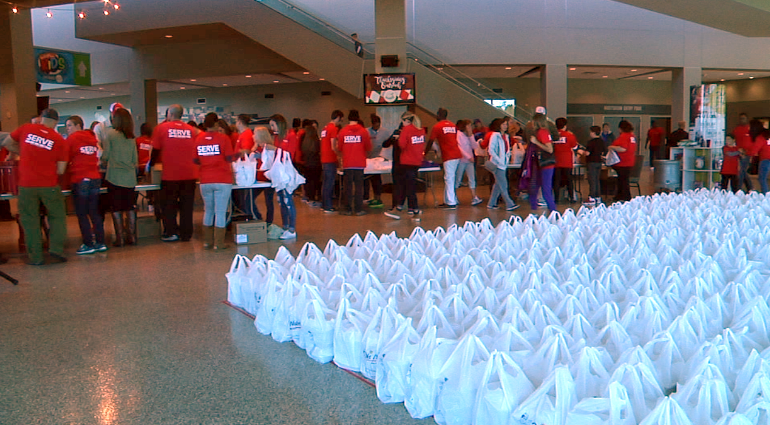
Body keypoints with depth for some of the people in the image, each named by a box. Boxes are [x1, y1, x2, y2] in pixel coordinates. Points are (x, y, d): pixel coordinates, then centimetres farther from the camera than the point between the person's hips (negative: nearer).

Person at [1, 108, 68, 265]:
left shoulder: (26, 129, 0)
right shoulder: (60, 140, -3)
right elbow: (60, 171, -4)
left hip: (26, 185, 1)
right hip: (49, 185, -1)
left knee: (29, 220, 9)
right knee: (57, 217, 14)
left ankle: (35, 257, 12)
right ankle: (56, 251, 3)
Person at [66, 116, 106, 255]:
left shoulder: (72, 138, -5)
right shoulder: (92, 138, 10)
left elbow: (66, 158, -1)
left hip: (80, 180, -6)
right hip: (95, 178, 6)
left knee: (82, 214, 1)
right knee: (94, 212, 11)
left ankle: (88, 244, 1)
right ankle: (100, 243, 11)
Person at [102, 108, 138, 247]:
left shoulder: (110, 134, -5)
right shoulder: (132, 137, 6)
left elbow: (105, 156, -2)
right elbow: (135, 159, 9)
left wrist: (106, 162, 19)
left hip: (114, 176, -3)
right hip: (130, 177, 4)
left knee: (116, 209, 2)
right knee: (130, 208, 8)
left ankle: (119, 238, 3)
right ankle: (131, 236, 10)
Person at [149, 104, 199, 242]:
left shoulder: (161, 128, -2)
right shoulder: (191, 130, 3)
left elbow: (156, 150, 4)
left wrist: (150, 164, 20)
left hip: (170, 174, -2)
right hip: (189, 174, 2)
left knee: (169, 205, 10)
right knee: (186, 205, 9)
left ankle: (171, 232, 10)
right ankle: (186, 234, 13)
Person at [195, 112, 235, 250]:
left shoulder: (198, 139, 3)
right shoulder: (223, 138, -8)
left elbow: (195, 161, 5)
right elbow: (230, 158, -9)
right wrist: (239, 154, 11)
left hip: (205, 181, 4)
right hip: (222, 181, -4)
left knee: (208, 211, 16)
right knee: (220, 212, 1)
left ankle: (207, 242, 20)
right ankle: (218, 243, 2)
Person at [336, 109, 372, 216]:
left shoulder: (342, 132, -2)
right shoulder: (363, 131, -3)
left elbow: (339, 148, 7)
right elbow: (368, 147, 4)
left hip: (347, 163, 1)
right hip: (360, 163, 0)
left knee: (348, 186, 6)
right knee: (359, 186, 4)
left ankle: (348, 209, 8)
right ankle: (359, 209, 4)